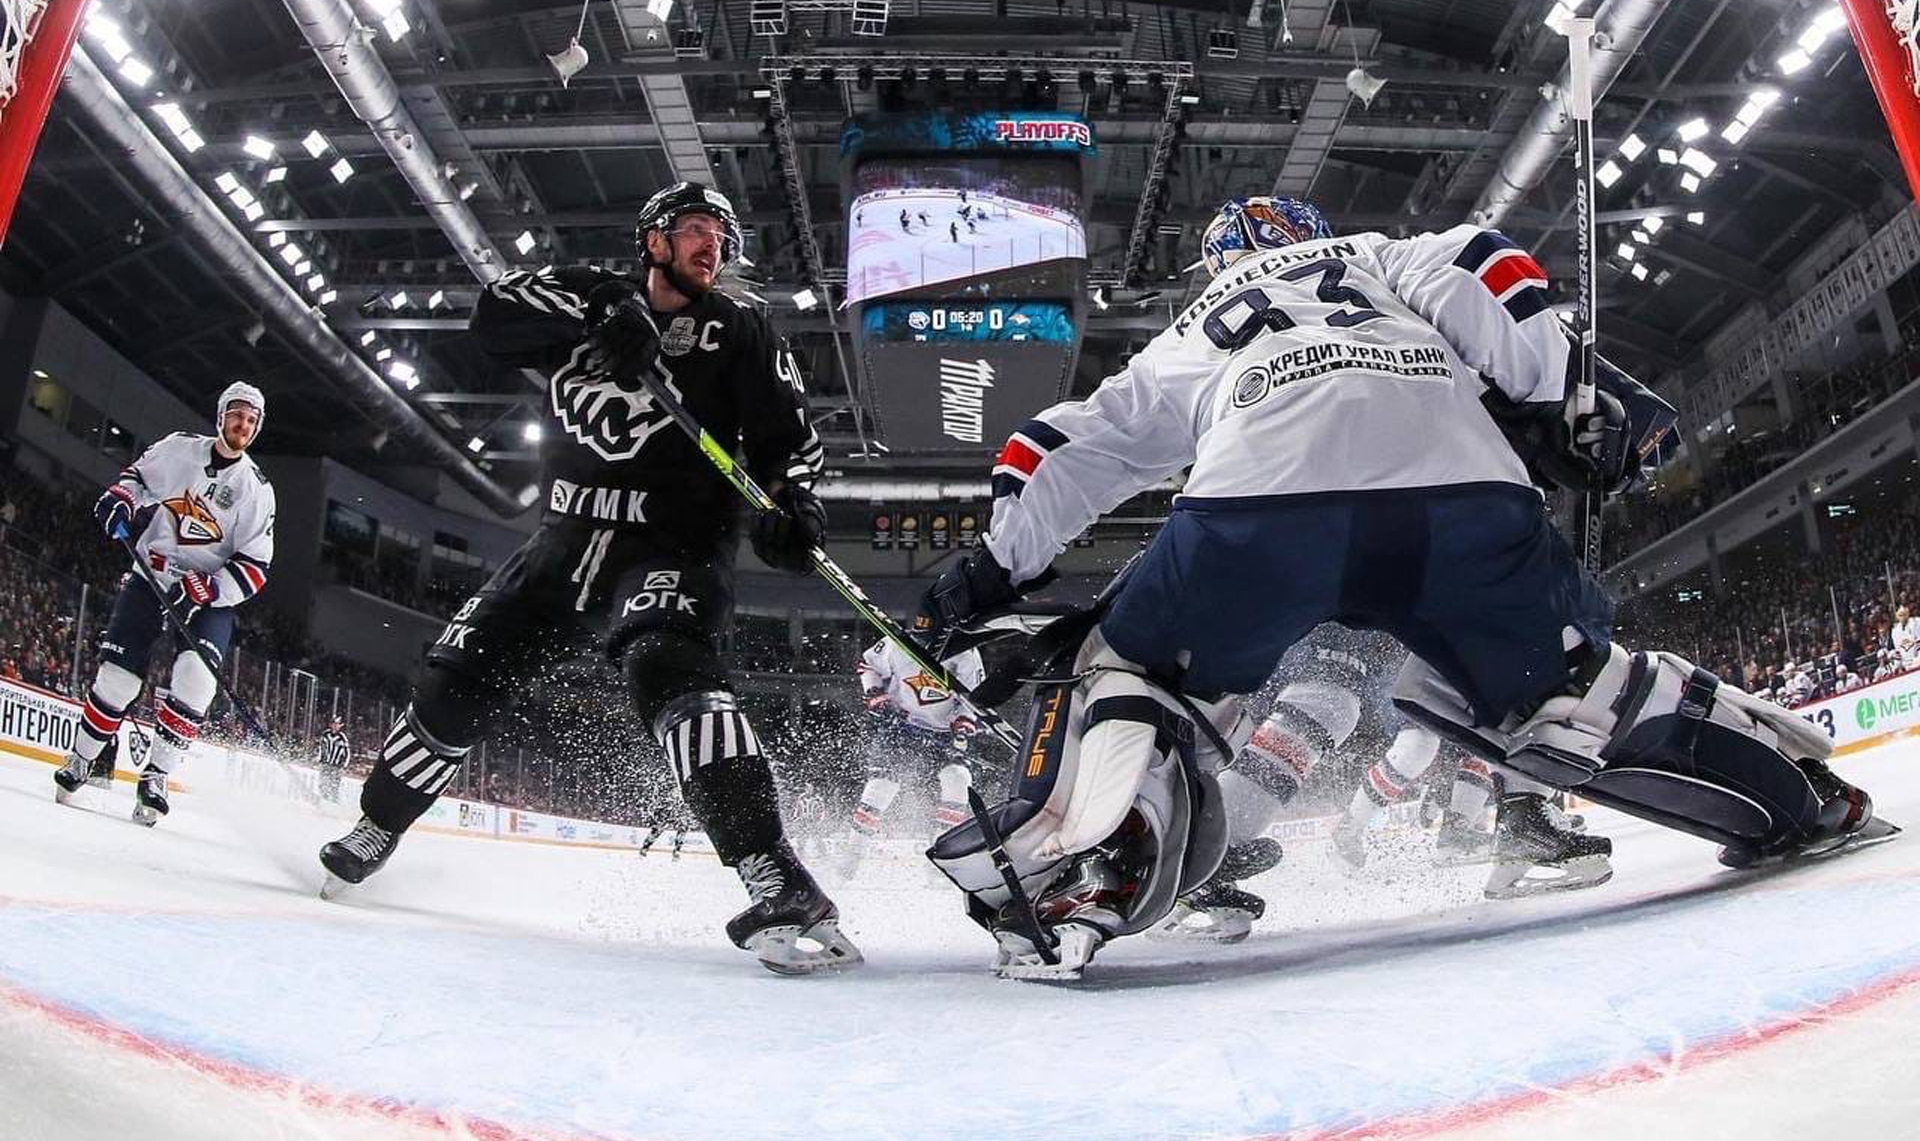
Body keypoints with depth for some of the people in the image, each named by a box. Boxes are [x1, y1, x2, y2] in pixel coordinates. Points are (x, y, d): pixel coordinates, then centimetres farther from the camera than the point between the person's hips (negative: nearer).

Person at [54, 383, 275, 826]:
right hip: (151, 576, 1)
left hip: (209, 593, -1)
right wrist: (119, 499, -4)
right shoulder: (178, 447, -1)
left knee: (195, 677, -23)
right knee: (117, 675, -3)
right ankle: (80, 761, 20)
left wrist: (203, 590, -21)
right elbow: (136, 474, 18)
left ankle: (156, 776, -13)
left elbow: (254, 567, -8)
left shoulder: (257, 489, -6)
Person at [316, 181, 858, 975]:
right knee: (457, 681, 6)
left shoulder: (737, 331, 4)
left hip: (674, 550, -4)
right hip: (568, 541, 4)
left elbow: (785, 432, -4)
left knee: (668, 669, -32)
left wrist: (791, 506, -25)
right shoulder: (593, 298, 9)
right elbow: (496, 317, -8)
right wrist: (599, 311, -25)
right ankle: (375, 827, 33)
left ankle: (776, 883, -42)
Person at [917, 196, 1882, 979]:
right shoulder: (1377, 257, 40)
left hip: (1260, 496, -2)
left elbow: (1055, 453, 35)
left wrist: (995, 570, 39)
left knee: (1122, 667, 15)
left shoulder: (1183, 344, 39)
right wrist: (1569, 399, 16)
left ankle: (1076, 876, -7)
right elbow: (1479, 270, 18)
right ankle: (1797, 787, 24)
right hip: (1466, 487, 2)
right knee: (1565, 683, 25)